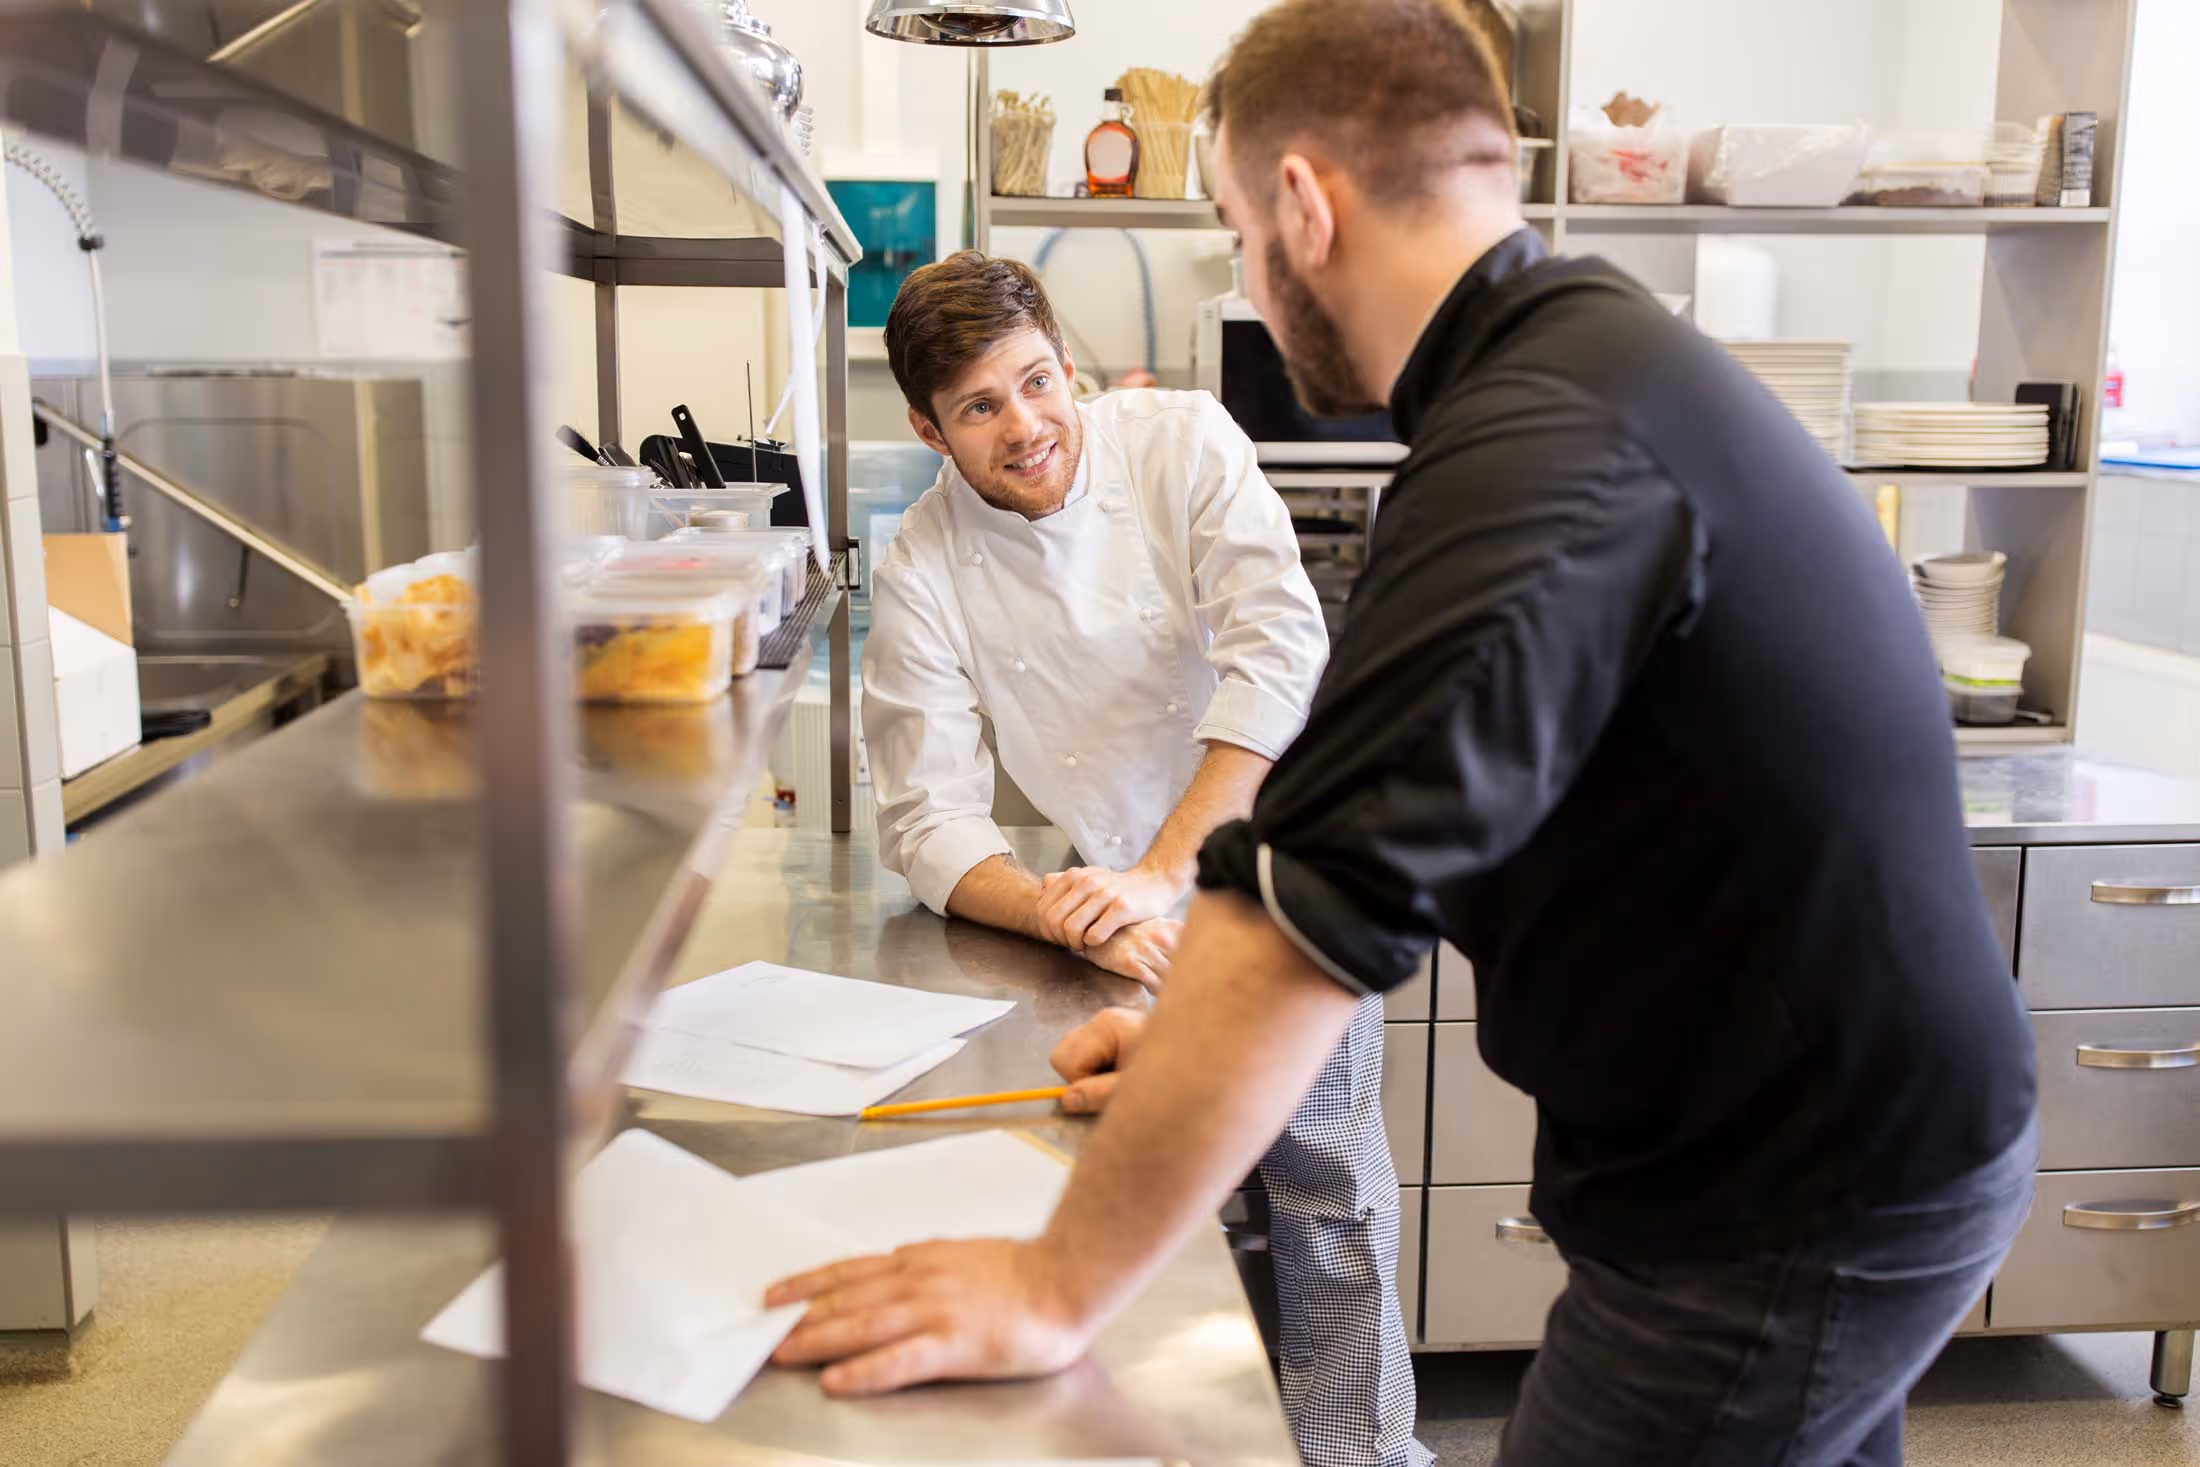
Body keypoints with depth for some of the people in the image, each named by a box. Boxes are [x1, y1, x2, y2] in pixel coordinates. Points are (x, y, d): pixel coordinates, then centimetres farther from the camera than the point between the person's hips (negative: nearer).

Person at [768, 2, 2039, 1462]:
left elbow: (1317, 903, -31)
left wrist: (1056, 1290, -22)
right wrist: (1211, 1034, 9)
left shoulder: (1543, 442, -28)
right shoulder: (1606, 352, 6)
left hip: (1793, 1222, -9)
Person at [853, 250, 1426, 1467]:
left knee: (1325, 1187, 6)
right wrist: (1067, 915, -31)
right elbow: (926, 821, -11)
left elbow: (1279, 650, -21)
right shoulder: (919, 573, -10)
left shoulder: (1182, 441, -12)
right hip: (1129, 913, 1)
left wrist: (1165, 871, -29)